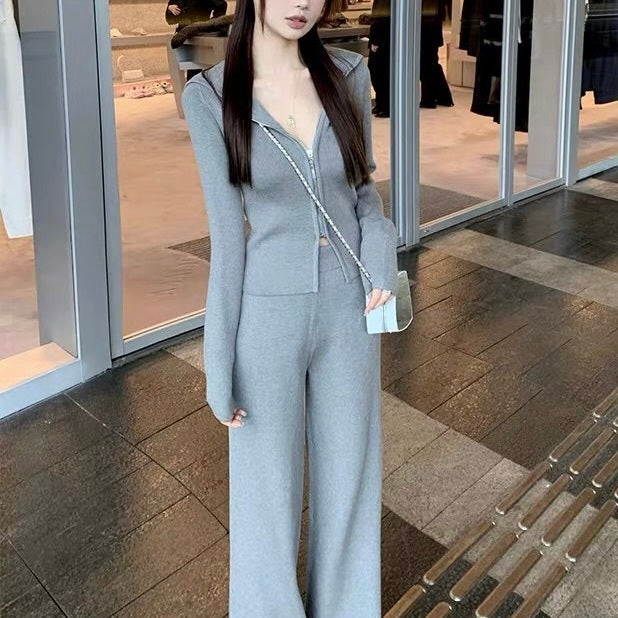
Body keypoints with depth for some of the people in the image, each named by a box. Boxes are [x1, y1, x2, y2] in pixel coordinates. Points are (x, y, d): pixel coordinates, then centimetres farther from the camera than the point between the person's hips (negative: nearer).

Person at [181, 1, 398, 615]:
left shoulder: (348, 74, -2)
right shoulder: (209, 96, -10)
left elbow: (363, 189, 8)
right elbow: (228, 232, -9)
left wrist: (380, 250, -13)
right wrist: (219, 365, -9)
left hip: (349, 307, 3)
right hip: (268, 312, -3)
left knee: (348, 471, 18)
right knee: (267, 487, 12)